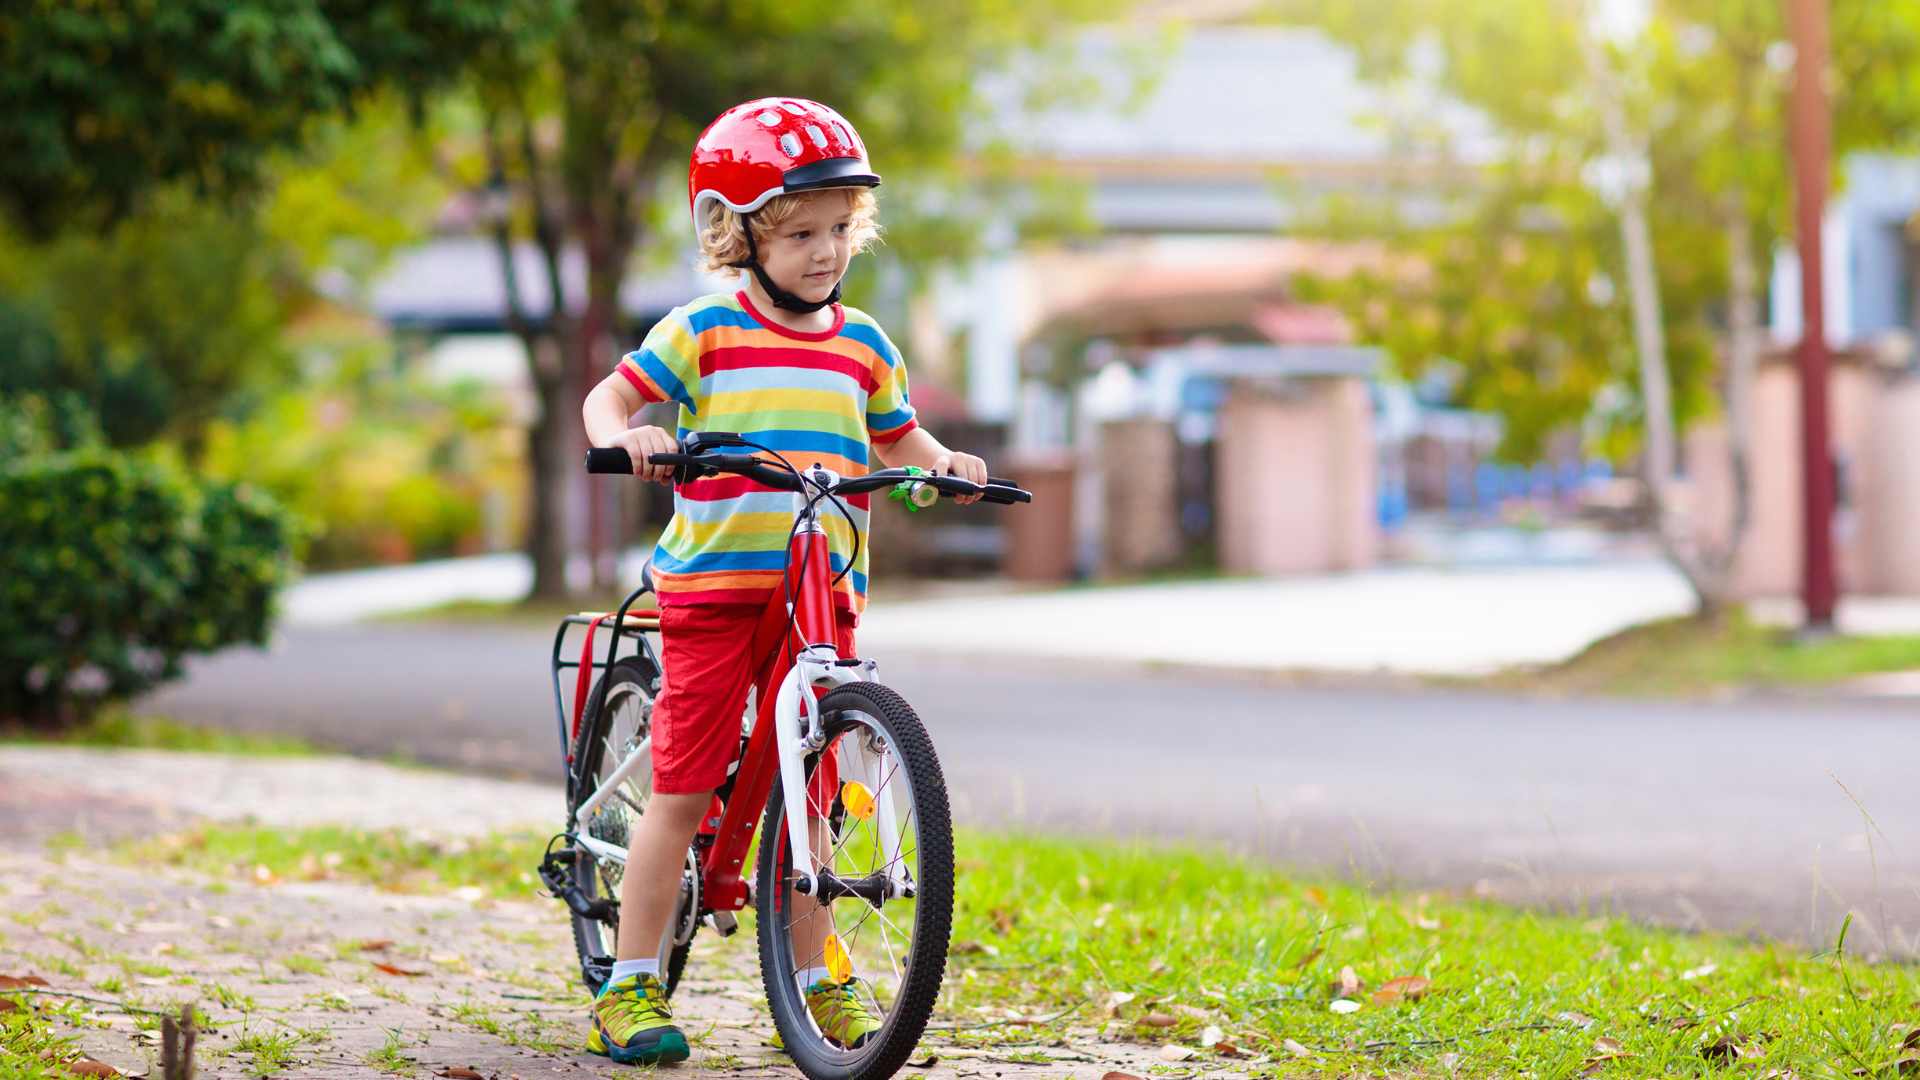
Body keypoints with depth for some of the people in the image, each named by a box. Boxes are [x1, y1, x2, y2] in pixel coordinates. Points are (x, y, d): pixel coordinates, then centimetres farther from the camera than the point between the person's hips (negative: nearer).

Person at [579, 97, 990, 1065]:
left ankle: (814, 984, 17)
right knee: (682, 788, -3)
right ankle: (629, 988, 4)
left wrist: (944, 465, 1)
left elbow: (898, 441, 22)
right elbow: (607, 398, 1)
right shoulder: (704, 332, -1)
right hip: (712, 584, -3)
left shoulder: (863, 346, 11)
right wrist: (625, 435, -21)